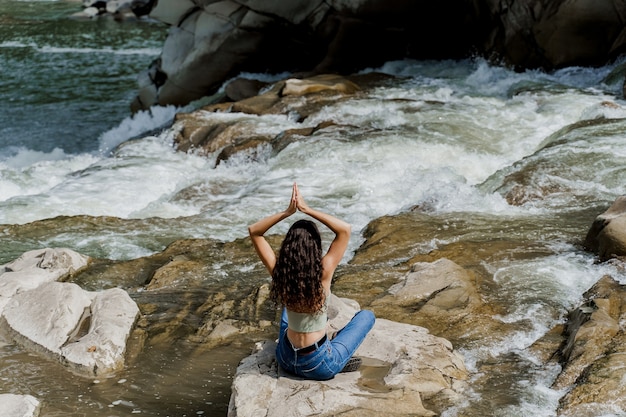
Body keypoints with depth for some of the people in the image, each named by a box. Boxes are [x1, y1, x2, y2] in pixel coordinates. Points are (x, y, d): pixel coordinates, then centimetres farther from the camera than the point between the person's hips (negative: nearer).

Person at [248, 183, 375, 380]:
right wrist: (307, 210, -24)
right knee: (367, 316, 17)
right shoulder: (322, 274, -26)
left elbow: (254, 231, -6)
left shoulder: (279, 272, -16)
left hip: (285, 359, 4)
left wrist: (287, 212, -18)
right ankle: (339, 362, 12)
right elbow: (345, 229, -23)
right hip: (319, 367, -4)